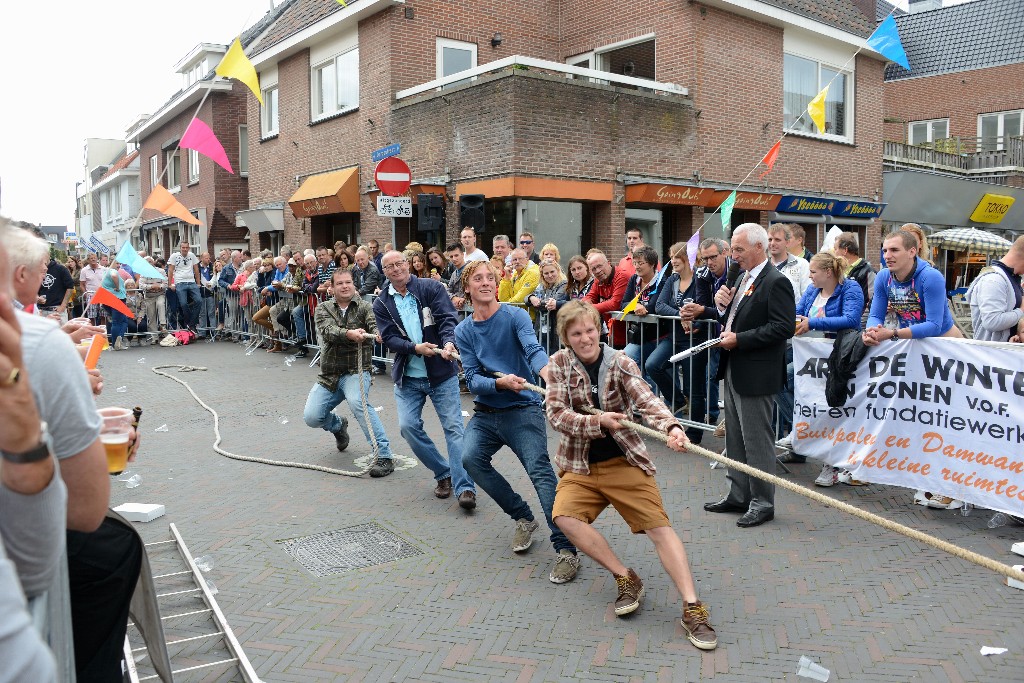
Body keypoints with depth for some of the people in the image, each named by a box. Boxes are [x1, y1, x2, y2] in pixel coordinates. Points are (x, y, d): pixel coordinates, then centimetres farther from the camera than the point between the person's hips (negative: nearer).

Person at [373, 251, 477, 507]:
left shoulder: (431, 288, -2)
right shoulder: (381, 304, 5)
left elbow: (448, 318, -13)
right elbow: (389, 338, -5)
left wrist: (449, 342, -33)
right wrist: (415, 348, -22)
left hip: (442, 372, -3)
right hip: (407, 377, 3)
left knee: (454, 427, -7)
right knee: (408, 426, -5)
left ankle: (464, 488, -5)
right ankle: (443, 474, 15)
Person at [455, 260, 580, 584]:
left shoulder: (515, 316, -5)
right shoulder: (463, 331, 6)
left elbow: (533, 349, -24)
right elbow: (473, 381, -3)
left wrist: (547, 372, -47)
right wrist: (500, 382, -25)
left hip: (522, 410, -4)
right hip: (485, 411, 4)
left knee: (540, 470, -19)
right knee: (470, 458, -17)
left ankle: (566, 549, -15)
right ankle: (523, 517, 5)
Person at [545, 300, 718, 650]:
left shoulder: (620, 362, -4)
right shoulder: (559, 364, -3)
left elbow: (646, 401, -19)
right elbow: (557, 415, -12)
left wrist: (671, 426, -40)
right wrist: (598, 422, -28)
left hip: (624, 463, -1)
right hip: (580, 466, 1)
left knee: (660, 526, -14)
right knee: (564, 516, -24)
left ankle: (692, 608, -11)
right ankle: (626, 578, -9)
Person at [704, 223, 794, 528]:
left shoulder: (776, 282, -14)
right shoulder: (742, 279, 14)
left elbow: (784, 327, -21)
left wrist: (739, 340, -20)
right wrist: (722, 306, 1)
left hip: (755, 374, -9)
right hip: (733, 370, 10)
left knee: (757, 440, 0)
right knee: (735, 439, 16)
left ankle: (762, 503, 11)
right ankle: (738, 496, 28)